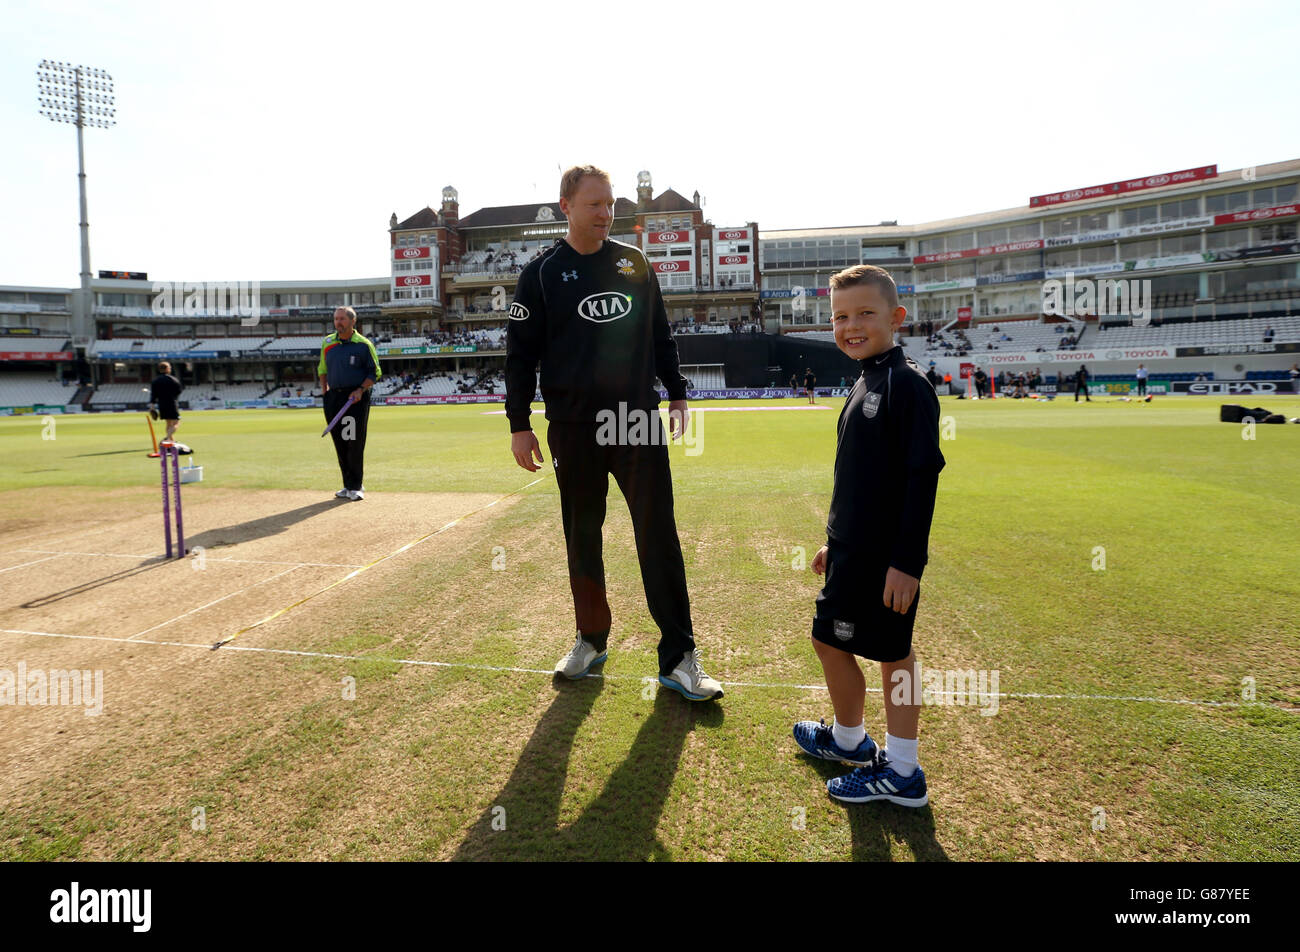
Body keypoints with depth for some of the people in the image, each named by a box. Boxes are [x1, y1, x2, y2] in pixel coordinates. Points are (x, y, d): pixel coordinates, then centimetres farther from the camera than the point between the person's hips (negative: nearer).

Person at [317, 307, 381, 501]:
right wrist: (324, 390, 10)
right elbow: (323, 370, 22)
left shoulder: (364, 345, -2)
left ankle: (356, 487, 1)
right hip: (334, 397, 5)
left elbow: (374, 373, 0)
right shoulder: (327, 343, 12)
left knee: (355, 443, -7)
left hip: (356, 398, -5)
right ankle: (348, 485, 16)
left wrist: (361, 390, -12)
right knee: (340, 444, 7)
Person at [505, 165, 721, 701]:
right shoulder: (542, 273, 2)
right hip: (574, 429, -1)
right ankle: (591, 639, 26)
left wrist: (676, 393, 14)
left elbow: (660, 334, 17)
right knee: (582, 539, 8)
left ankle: (678, 658, 3)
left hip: (640, 421, 1)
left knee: (659, 537, -3)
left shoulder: (634, 263, 10)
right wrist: (519, 424, -2)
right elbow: (520, 351, 3)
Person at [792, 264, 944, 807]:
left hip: (886, 557, -8)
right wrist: (837, 541, 22)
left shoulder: (907, 385, -15)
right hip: (857, 548, 8)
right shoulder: (866, 384, 12)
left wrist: (907, 560, -22)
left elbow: (923, 475, -20)